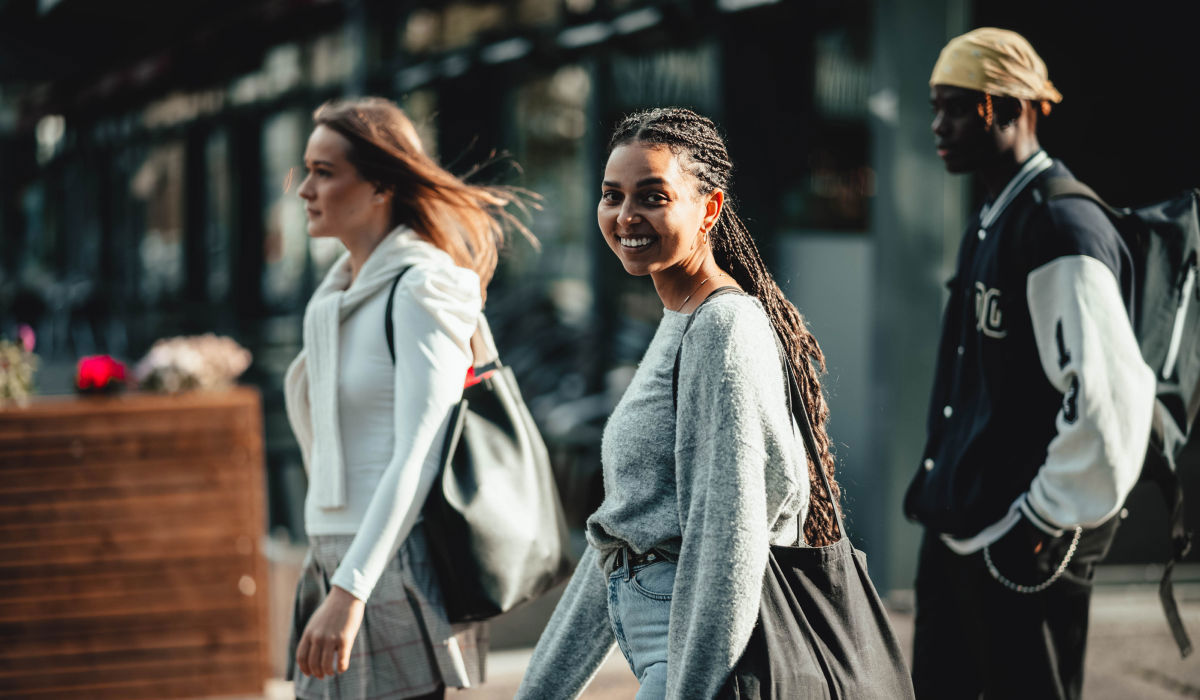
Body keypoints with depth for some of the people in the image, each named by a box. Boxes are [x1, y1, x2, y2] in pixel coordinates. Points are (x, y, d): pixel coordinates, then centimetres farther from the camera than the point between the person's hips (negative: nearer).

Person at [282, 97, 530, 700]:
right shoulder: (338, 291, 14)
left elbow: (418, 458, -20)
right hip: (336, 556, 9)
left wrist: (350, 592, -26)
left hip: (399, 562, -9)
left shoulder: (420, 288, -12)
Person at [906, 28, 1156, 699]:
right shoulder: (990, 221, 14)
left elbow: (1111, 393, -25)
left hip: (1019, 549, -10)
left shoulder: (1061, 229, -18)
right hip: (957, 529, 10)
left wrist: (1052, 522, -19)